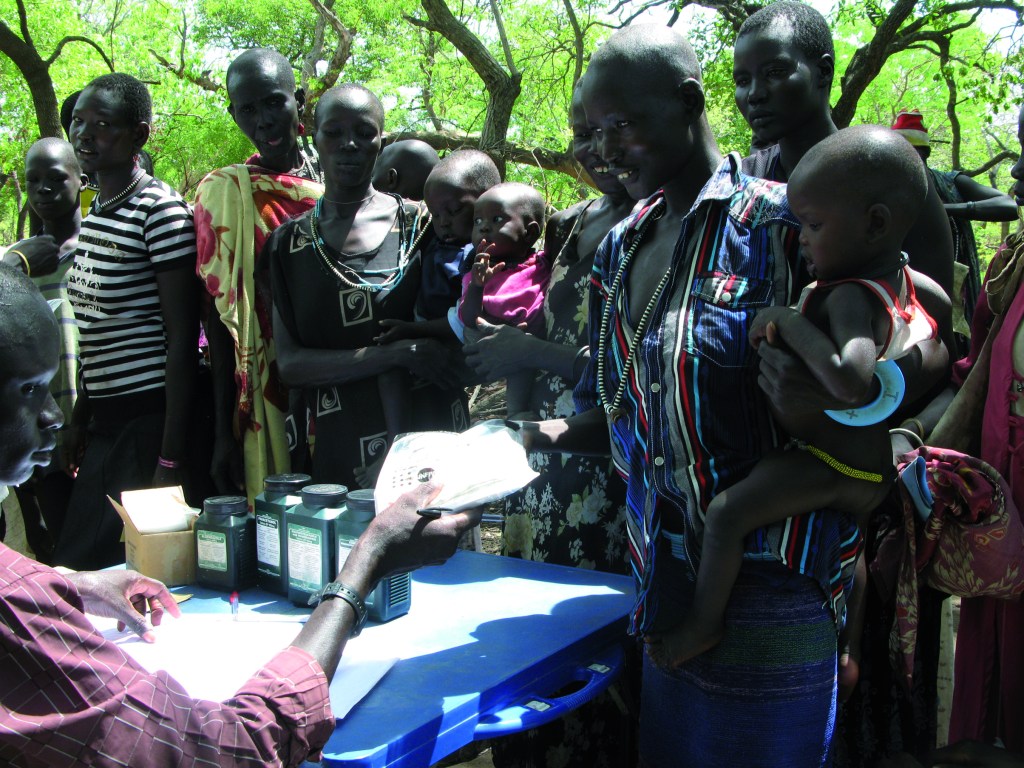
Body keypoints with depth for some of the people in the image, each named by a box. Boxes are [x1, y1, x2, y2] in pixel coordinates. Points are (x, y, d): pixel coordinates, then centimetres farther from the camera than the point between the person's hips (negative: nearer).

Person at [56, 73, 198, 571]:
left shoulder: (160, 211, -13)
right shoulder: (93, 212, 13)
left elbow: (183, 336, -16)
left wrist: (171, 457, -17)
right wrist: (80, 418, 18)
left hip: (150, 419, -8)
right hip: (106, 421, 8)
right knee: (74, 565, 11)